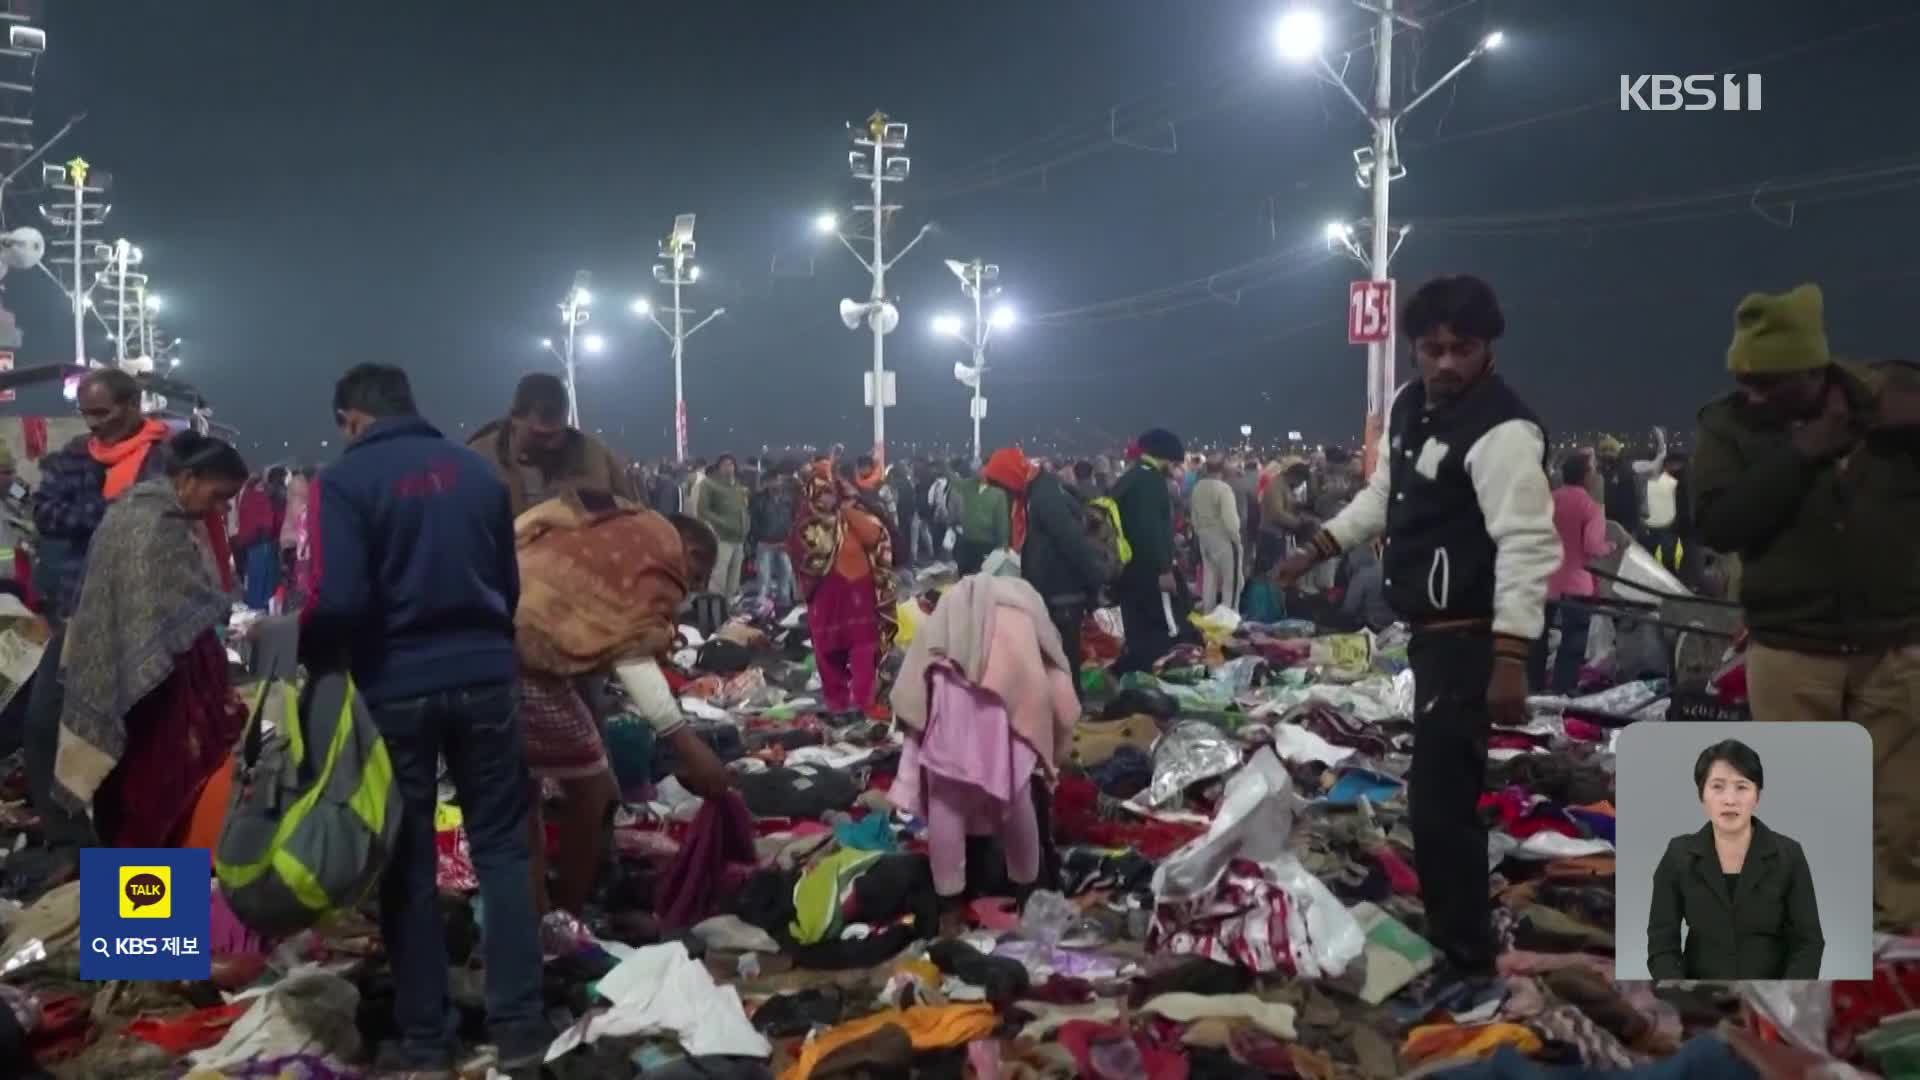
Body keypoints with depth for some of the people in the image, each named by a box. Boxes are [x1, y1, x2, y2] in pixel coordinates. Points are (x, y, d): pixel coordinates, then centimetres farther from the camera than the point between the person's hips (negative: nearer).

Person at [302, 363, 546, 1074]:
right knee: (502, 848, 9)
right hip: (484, 677, 3)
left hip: (395, 687, -3)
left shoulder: (343, 480, -8)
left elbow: (339, 599, -17)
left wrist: (310, 662, 0)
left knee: (408, 861, 7)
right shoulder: (479, 469, 7)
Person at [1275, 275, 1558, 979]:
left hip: (1469, 637, -10)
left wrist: (1510, 658, -31)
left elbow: (1528, 546, -26)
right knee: (1443, 790, 22)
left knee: (1439, 801, -13)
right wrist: (1320, 548, 19)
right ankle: (1453, 934, 38)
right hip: (1431, 627, 10)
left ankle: (1466, 962, -2)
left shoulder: (1503, 430, -20)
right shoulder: (1411, 404, 10)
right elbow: (1384, 493, 26)